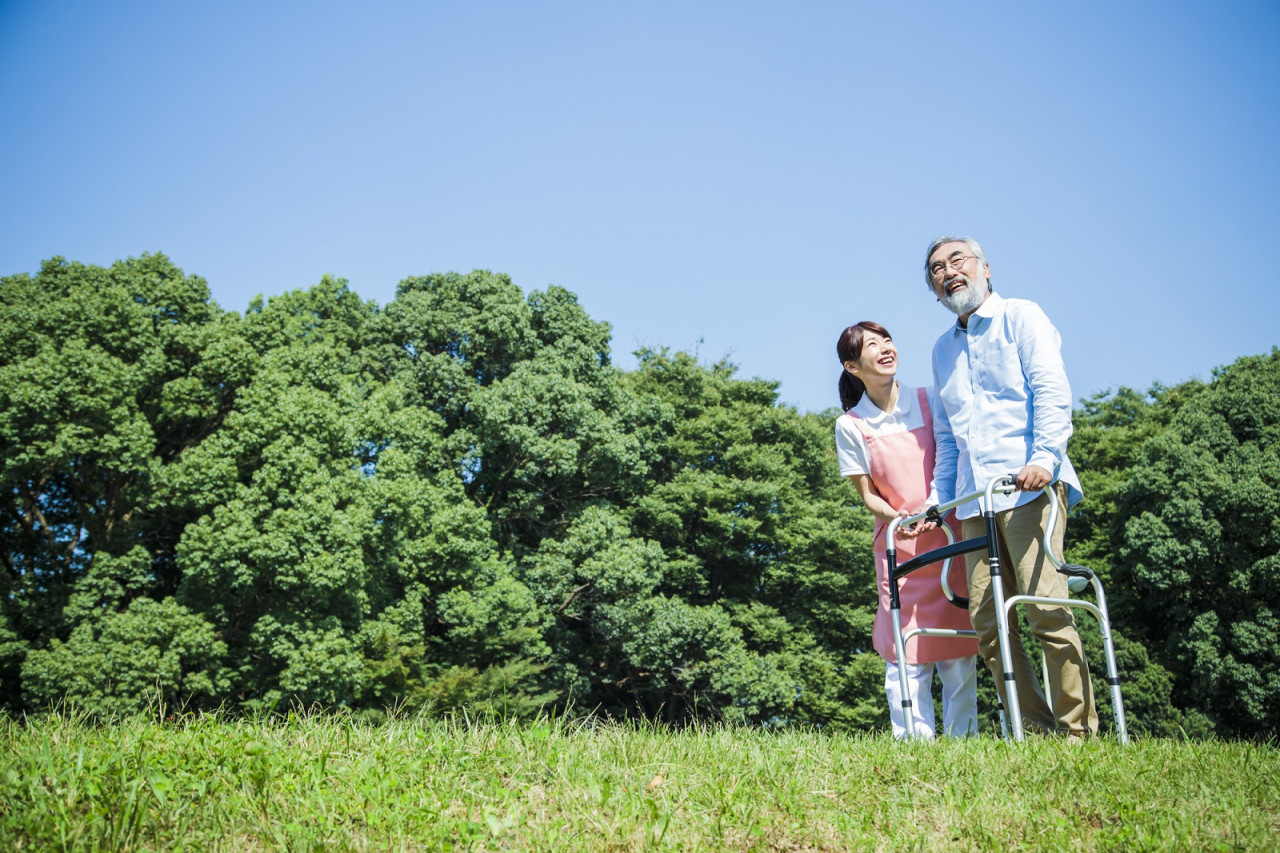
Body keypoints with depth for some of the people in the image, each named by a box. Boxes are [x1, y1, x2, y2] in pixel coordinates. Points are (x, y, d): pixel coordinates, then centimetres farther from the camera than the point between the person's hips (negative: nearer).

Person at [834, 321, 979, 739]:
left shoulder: (930, 401, 5)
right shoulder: (850, 425, 0)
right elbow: (868, 495, 2)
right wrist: (902, 518, -16)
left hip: (952, 537, 1)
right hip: (900, 547, -1)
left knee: (959, 650, 2)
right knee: (906, 654, -4)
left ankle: (962, 741, 13)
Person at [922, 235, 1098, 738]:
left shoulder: (1021, 317, 8)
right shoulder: (943, 349, 25)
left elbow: (1052, 391, -6)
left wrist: (1044, 456, -21)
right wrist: (938, 501, 20)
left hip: (1028, 487, -6)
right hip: (974, 500, 6)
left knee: (1046, 611, -14)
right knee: (988, 624, 0)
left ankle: (1078, 731, -5)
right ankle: (1036, 730, 8)